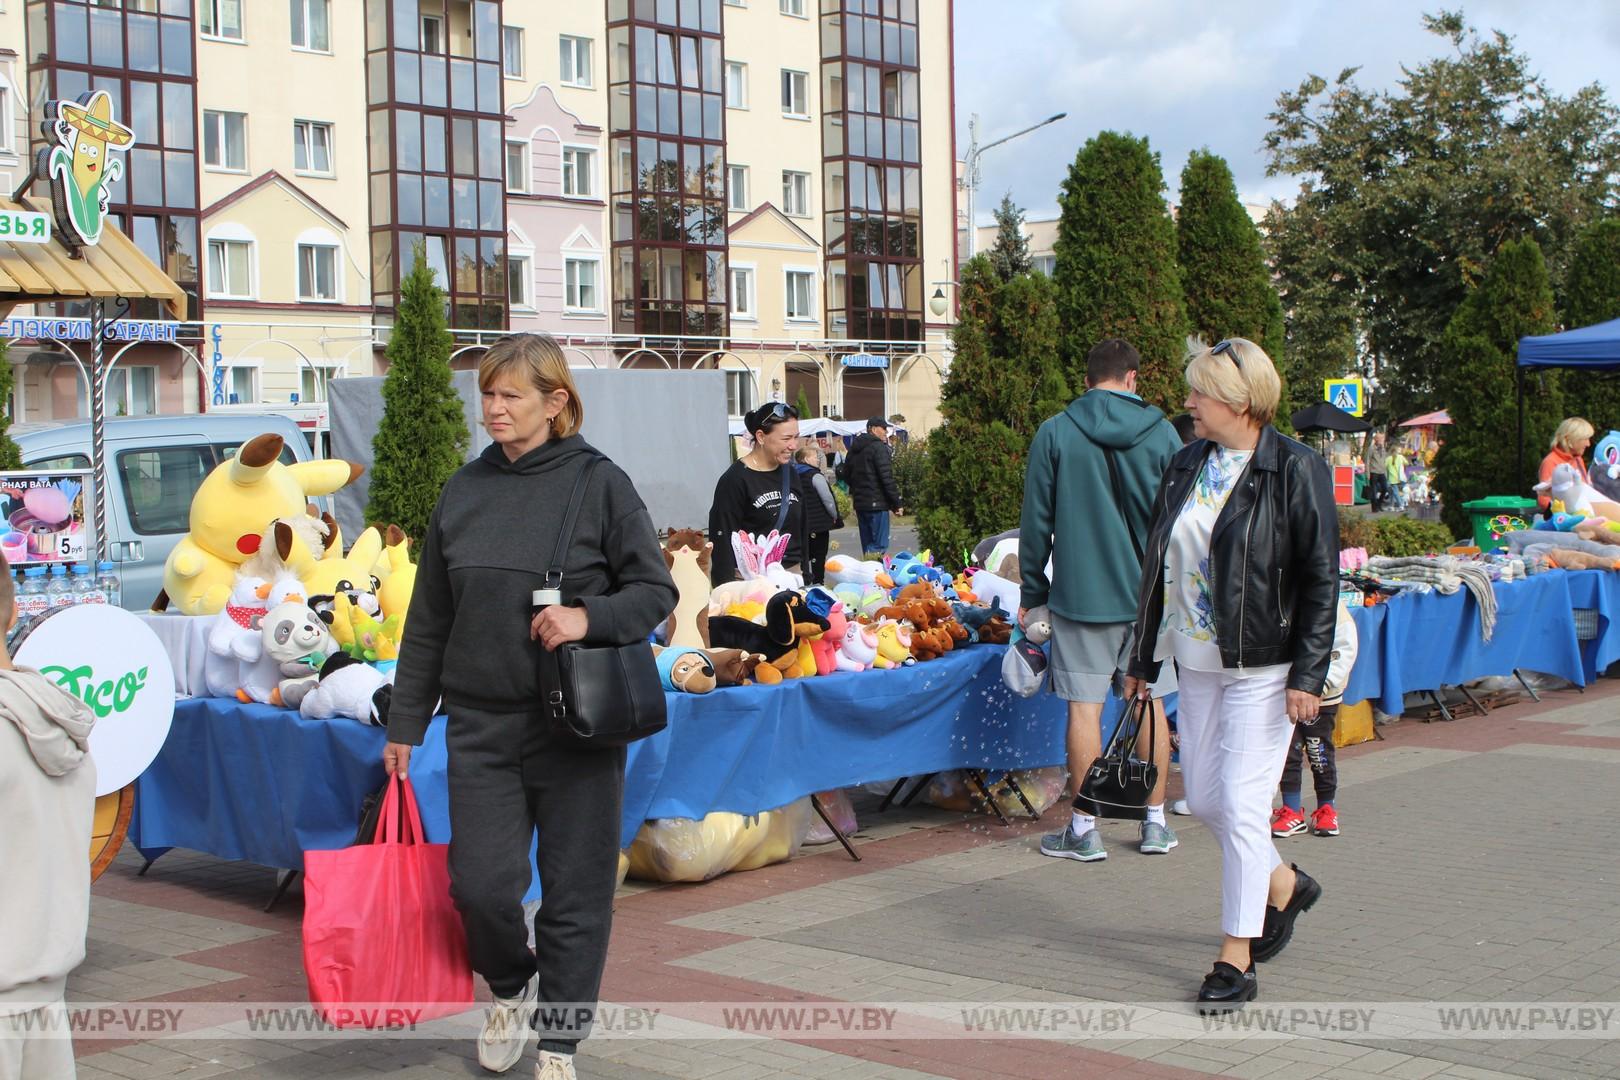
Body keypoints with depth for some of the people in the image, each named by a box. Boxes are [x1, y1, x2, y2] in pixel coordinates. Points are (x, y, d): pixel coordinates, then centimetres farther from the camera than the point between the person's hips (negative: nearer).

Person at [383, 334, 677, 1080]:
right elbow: (429, 619, 13)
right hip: (481, 724, 3)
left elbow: (655, 591, -1)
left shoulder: (600, 484, -4)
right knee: (479, 881, -2)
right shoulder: (464, 491, 7)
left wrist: (589, 616, -20)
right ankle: (510, 989, 30)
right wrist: (406, 721, 14)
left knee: (575, 891, 4)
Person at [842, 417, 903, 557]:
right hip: (877, 503, -8)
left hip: (859, 503, 8)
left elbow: (846, 475, 22)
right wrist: (896, 503, -12)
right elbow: (887, 478, -16)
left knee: (867, 544, 15)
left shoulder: (854, 449, 15)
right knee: (879, 545, -9)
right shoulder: (879, 447, -11)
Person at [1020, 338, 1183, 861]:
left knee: (1085, 706, 2)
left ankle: (1084, 830, 6)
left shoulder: (1055, 433, -3)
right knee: (1149, 702, 11)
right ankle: (1155, 824, 18)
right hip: (1151, 592, 2)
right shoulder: (1161, 432, 0)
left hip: (1081, 594, -2)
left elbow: (1035, 521, -1)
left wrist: (1032, 591, 8)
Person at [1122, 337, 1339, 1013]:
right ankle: (1283, 885, 37)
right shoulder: (1187, 465, 9)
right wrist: (1143, 659, 15)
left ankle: (1237, 959, 6)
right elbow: (1158, 566, 14)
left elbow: (1321, 580, -11)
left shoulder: (1295, 470, -10)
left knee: (1241, 805, -6)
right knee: (1203, 797, 11)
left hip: (1263, 666, -7)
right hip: (1196, 663, 7)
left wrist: (1307, 675, -15)